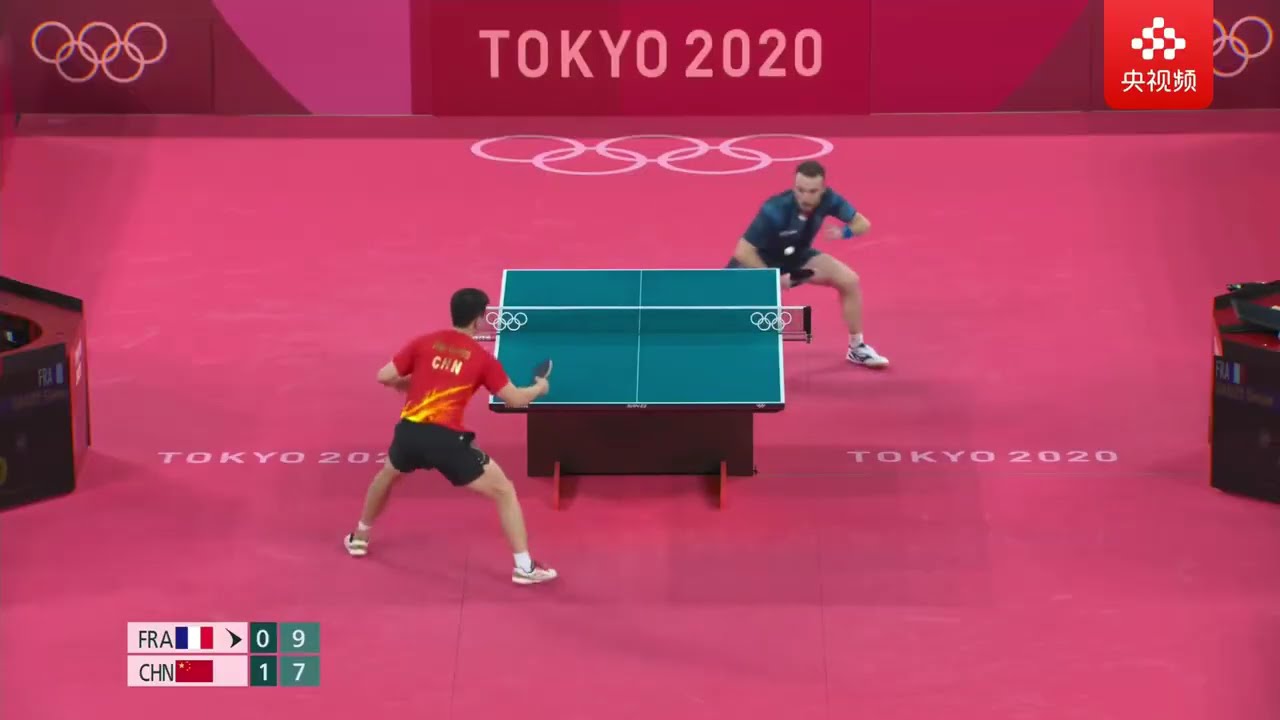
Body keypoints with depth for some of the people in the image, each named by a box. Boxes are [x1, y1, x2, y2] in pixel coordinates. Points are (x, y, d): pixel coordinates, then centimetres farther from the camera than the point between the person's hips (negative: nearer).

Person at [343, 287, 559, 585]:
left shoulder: (424, 343, 8)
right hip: (446, 439, -4)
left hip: (409, 432, 4)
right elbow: (515, 399, 2)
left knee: (387, 475, 39)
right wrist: (540, 387, 23)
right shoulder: (482, 358, 1)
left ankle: (359, 537, 50)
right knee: (504, 491, 7)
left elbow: (384, 377, 7)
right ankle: (524, 567, 1)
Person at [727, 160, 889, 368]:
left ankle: (856, 348, 12)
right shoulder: (775, 210, -39)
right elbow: (743, 252, -36)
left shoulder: (828, 199, -25)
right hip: (759, 260, -5)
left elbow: (863, 223, -11)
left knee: (850, 281, -7)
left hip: (797, 255, 5)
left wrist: (845, 232, -33)